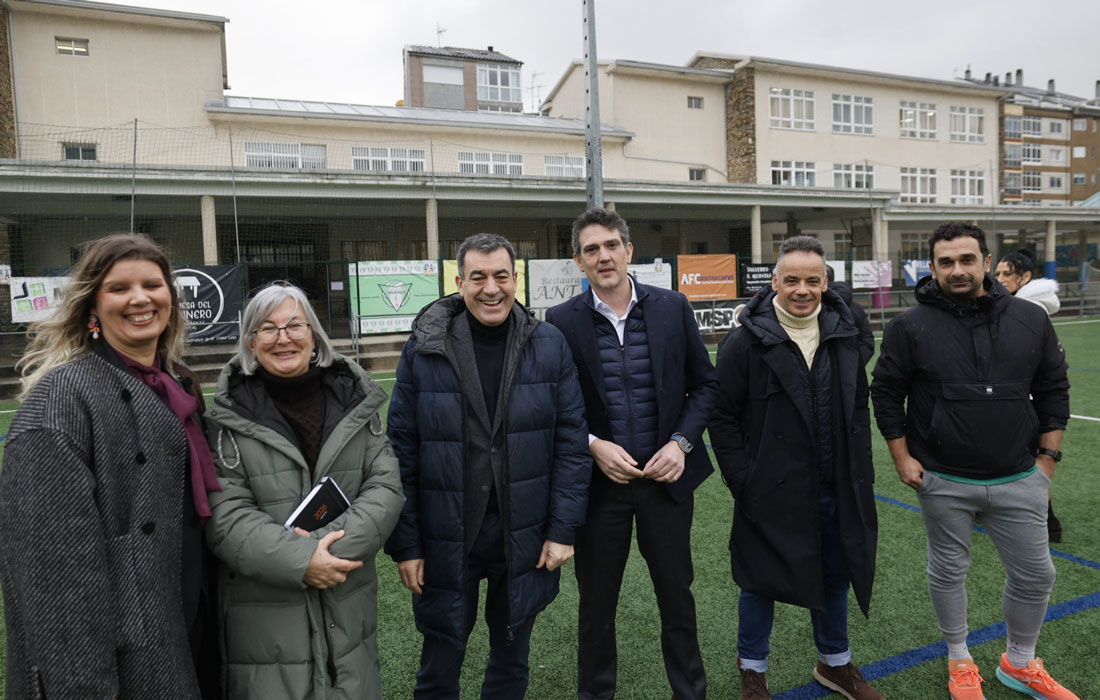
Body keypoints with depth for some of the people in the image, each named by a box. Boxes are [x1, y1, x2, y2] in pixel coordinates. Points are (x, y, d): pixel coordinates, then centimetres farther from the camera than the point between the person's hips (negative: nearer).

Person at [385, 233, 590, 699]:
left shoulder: (548, 345, -4)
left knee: (512, 660, 20)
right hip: (445, 542, -1)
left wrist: (563, 529, -6)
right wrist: (404, 544, -4)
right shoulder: (423, 350, -7)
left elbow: (570, 440, -3)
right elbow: (402, 453, -4)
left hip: (525, 539, 1)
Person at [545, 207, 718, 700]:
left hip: (666, 475, 1)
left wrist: (681, 443, -9)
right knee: (596, 603, 15)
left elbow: (704, 384, 3)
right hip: (599, 480, -1)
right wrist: (593, 446, -16)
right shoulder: (562, 321, -6)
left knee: (677, 596, 17)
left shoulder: (672, 308, -2)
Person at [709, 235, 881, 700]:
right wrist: (743, 482, -13)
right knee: (761, 582, 10)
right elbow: (723, 418, -10)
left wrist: (860, 471, 8)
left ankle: (834, 662, 44)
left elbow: (859, 407, 14)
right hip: (771, 493, -5)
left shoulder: (844, 336, 4)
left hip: (837, 490, 5)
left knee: (834, 576, 20)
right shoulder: (746, 342, -13)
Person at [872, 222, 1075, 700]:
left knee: (1035, 574, 13)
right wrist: (902, 459, -5)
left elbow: (1053, 390, 8)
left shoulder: (1031, 320, 0)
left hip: (1019, 480, 3)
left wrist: (1048, 455, 4)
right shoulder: (910, 327, -9)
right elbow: (886, 394, -2)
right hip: (943, 483, -2)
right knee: (948, 571, 12)